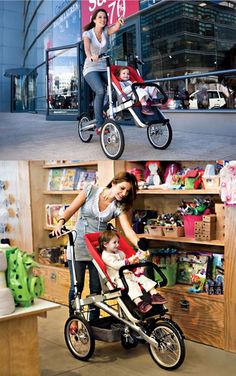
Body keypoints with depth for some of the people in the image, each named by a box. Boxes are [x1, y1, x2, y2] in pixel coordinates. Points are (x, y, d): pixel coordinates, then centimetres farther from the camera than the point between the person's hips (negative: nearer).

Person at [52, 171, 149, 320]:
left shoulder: (118, 207, -6)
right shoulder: (91, 190, -9)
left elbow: (128, 229, -18)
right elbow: (71, 209, -9)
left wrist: (140, 245, -35)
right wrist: (61, 222, -28)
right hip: (79, 245, -2)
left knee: (96, 288, 6)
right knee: (76, 286, 1)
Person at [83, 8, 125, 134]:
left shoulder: (106, 31, 4)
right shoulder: (88, 33, -5)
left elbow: (115, 28, -20)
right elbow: (86, 47, -26)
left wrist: (119, 22, -44)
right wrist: (90, 56, -49)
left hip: (104, 68, 4)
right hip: (91, 69, -4)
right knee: (100, 91, -30)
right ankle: (99, 125, -25)